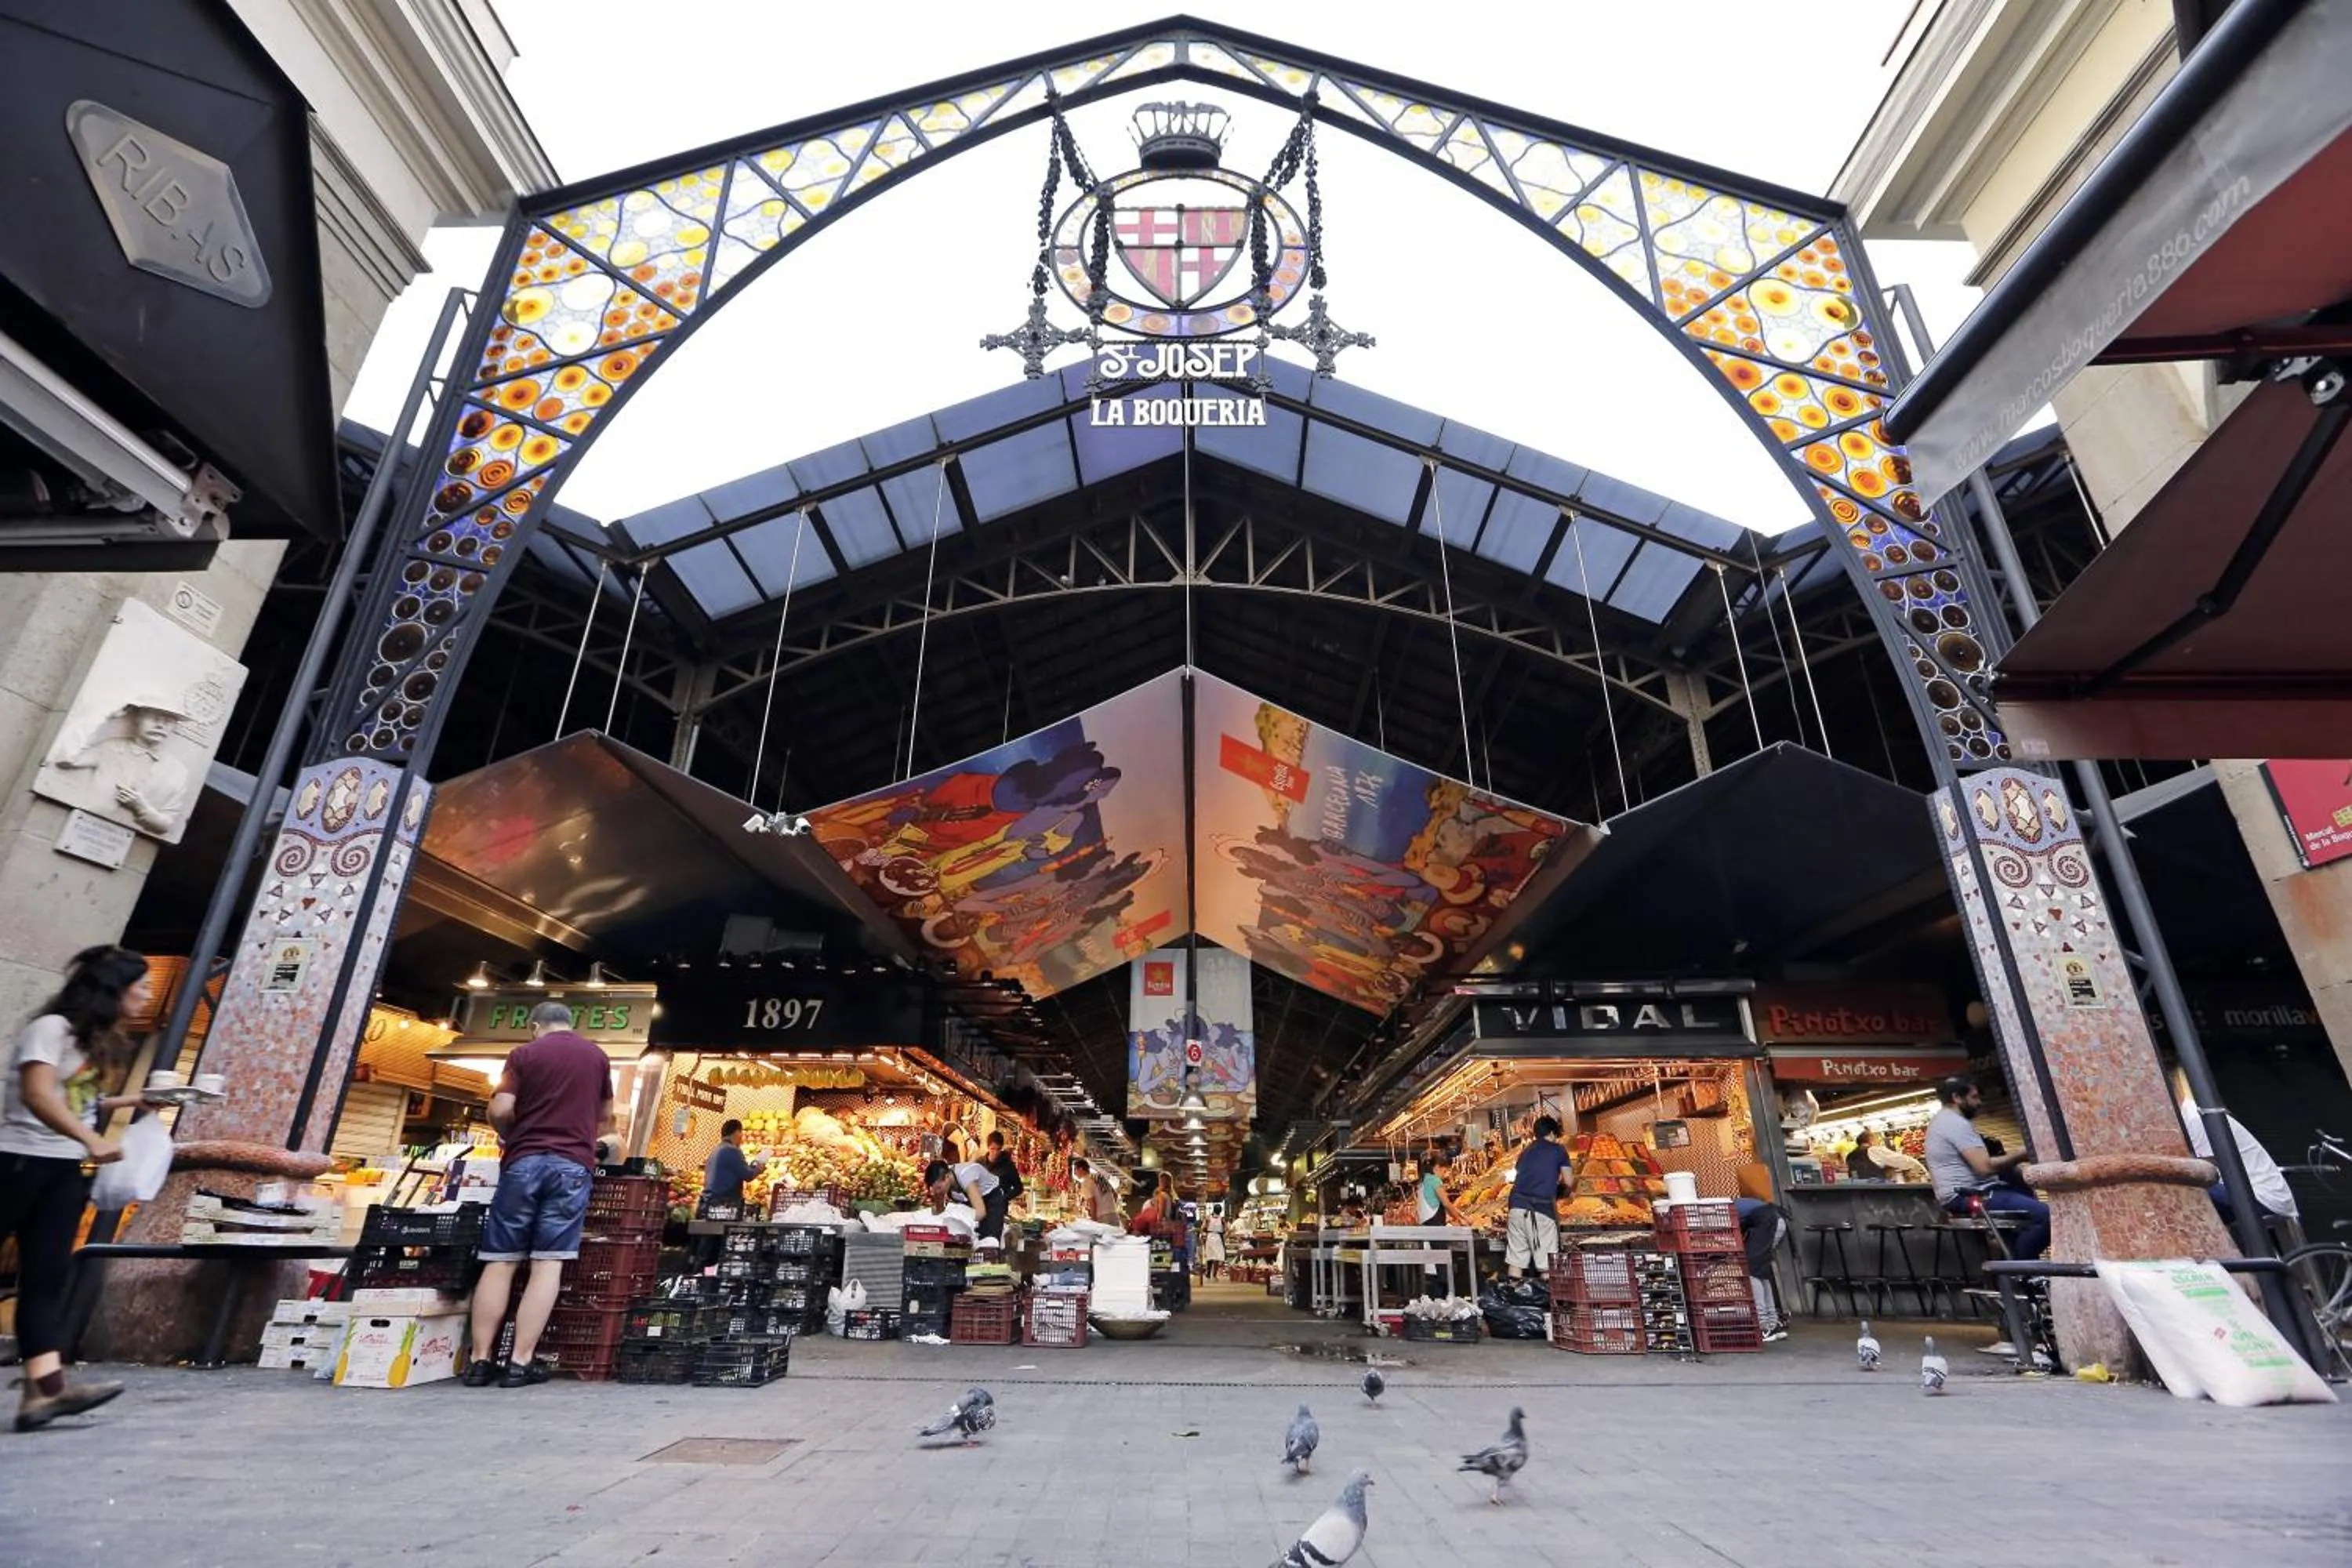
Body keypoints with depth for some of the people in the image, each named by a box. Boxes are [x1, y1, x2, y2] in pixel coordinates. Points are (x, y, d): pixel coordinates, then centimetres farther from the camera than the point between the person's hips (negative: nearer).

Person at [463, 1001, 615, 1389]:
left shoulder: (525, 1053, 5)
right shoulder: (597, 1056, 13)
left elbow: (499, 1110, -5)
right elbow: (605, 1117, 21)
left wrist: (508, 1138, 15)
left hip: (524, 1161, 0)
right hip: (573, 1165, 1)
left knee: (500, 1261, 6)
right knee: (548, 1263, -1)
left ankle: (480, 1360, 7)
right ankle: (521, 1362, -3)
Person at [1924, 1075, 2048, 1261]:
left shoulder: (1943, 1120, 19)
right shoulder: (1957, 1124, -16)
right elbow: (1986, 1166, -22)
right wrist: (2020, 1155, -10)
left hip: (1963, 1193, 11)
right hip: (1968, 1196, -11)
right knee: (2044, 1214, -18)